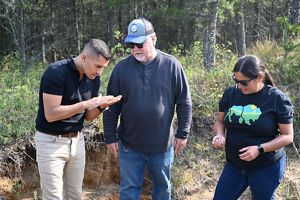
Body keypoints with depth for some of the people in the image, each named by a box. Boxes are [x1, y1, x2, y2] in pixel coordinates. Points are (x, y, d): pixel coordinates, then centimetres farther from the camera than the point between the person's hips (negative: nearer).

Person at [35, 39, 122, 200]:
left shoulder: (94, 79, 1)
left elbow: (87, 116, 8)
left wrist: (101, 106, -13)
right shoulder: (56, 72, -20)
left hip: (77, 141, 6)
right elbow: (50, 114, -24)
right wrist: (86, 104, -26)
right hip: (51, 142, -6)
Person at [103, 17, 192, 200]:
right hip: (129, 145, 0)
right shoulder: (122, 67, -5)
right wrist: (111, 137, 1)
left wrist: (183, 134, -1)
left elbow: (184, 103, -1)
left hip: (163, 144, 0)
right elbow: (112, 107, 1)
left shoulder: (172, 65, -6)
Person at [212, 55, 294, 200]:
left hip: (267, 168, -4)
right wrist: (220, 135, -15)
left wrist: (259, 149, -24)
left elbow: (287, 136, -12)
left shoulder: (277, 98, -15)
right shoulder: (230, 93, -4)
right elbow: (219, 122, 8)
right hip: (234, 165, 4)